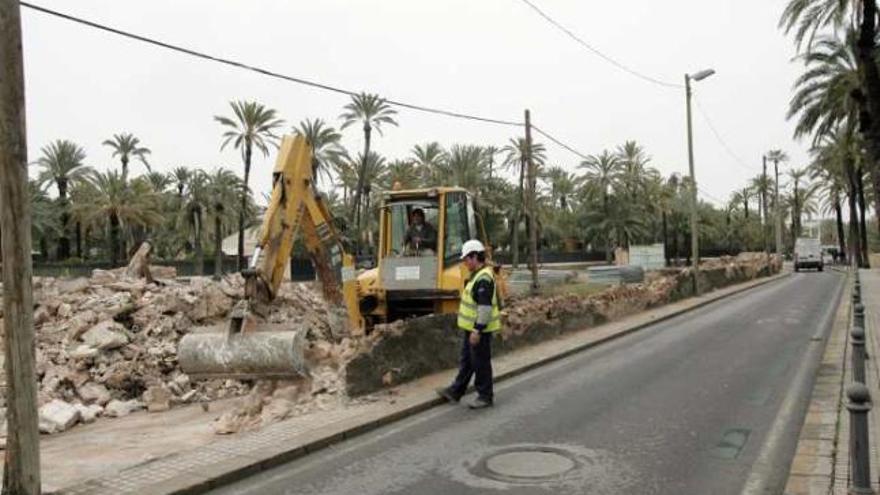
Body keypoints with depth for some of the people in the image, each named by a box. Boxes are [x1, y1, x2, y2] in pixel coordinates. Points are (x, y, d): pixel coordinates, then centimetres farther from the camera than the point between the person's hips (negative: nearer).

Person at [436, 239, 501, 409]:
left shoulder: (484, 278, -22)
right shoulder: (477, 275, 12)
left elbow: (485, 306, -27)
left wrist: (477, 330, -26)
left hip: (479, 329, -10)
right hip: (471, 328, 10)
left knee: (480, 363, 0)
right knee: (466, 361, 16)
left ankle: (485, 397, 12)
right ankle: (455, 391, 25)